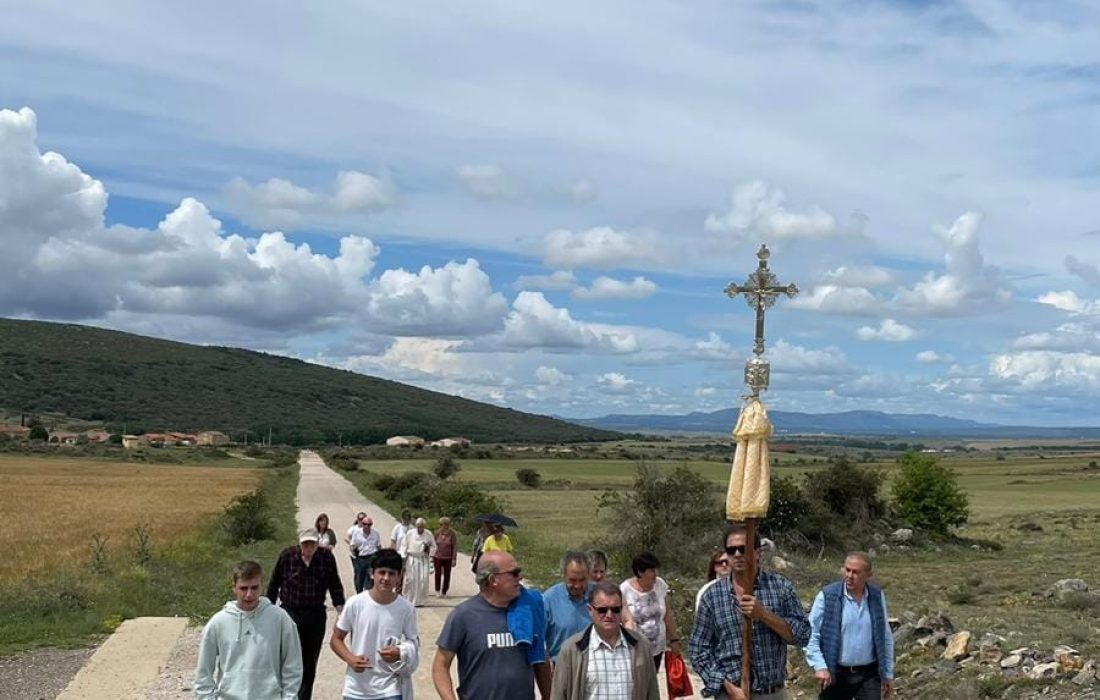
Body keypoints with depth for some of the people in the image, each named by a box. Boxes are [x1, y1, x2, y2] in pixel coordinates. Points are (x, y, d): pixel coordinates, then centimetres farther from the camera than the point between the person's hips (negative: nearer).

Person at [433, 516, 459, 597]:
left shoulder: (451, 534, -8)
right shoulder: (437, 533, -1)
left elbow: (455, 547, -5)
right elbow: (434, 545, 8)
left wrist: (454, 559, -8)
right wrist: (432, 556, 9)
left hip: (448, 558, -1)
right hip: (438, 557, 1)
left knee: (447, 575, 4)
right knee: (438, 574, -5)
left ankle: (444, 592, 17)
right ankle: (437, 590, 15)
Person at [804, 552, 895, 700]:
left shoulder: (877, 597, 1)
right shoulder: (827, 596, -10)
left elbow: (885, 638, 9)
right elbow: (811, 635, -9)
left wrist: (888, 674, 10)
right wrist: (819, 666, -20)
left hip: (869, 675, 2)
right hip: (836, 675, -2)